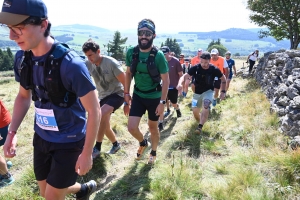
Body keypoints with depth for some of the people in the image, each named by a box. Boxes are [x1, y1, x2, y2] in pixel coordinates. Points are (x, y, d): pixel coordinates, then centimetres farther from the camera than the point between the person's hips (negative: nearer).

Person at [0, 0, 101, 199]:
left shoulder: (70, 64, -26)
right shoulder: (21, 58, -6)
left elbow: (94, 111, -19)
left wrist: (87, 153, -15)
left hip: (69, 141, -6)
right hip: (41, 137, 7)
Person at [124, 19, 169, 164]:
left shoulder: (158, 56, -18)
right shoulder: (131, 52, -8)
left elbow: (166, 80, -13)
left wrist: (162, 102, -15)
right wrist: (126, 93, 5)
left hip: (154, 97, -3)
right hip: (138, 95, 3)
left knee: (153, 127, 13)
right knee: (132, 127, -4)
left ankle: (153, 153, 40)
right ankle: (143, 143, 30)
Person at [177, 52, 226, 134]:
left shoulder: (214, 69, -19)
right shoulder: (195, 68, -18)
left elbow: (223, 79, -3)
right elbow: (185, 76, -20)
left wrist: (223, 91, -8)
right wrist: (180, 83, -41)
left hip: (208, 91, -2)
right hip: (197, 92, 2)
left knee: (205, 105, -31)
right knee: (195, 111, 4)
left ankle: (200, 127, -27)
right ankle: (200, 123, 35)